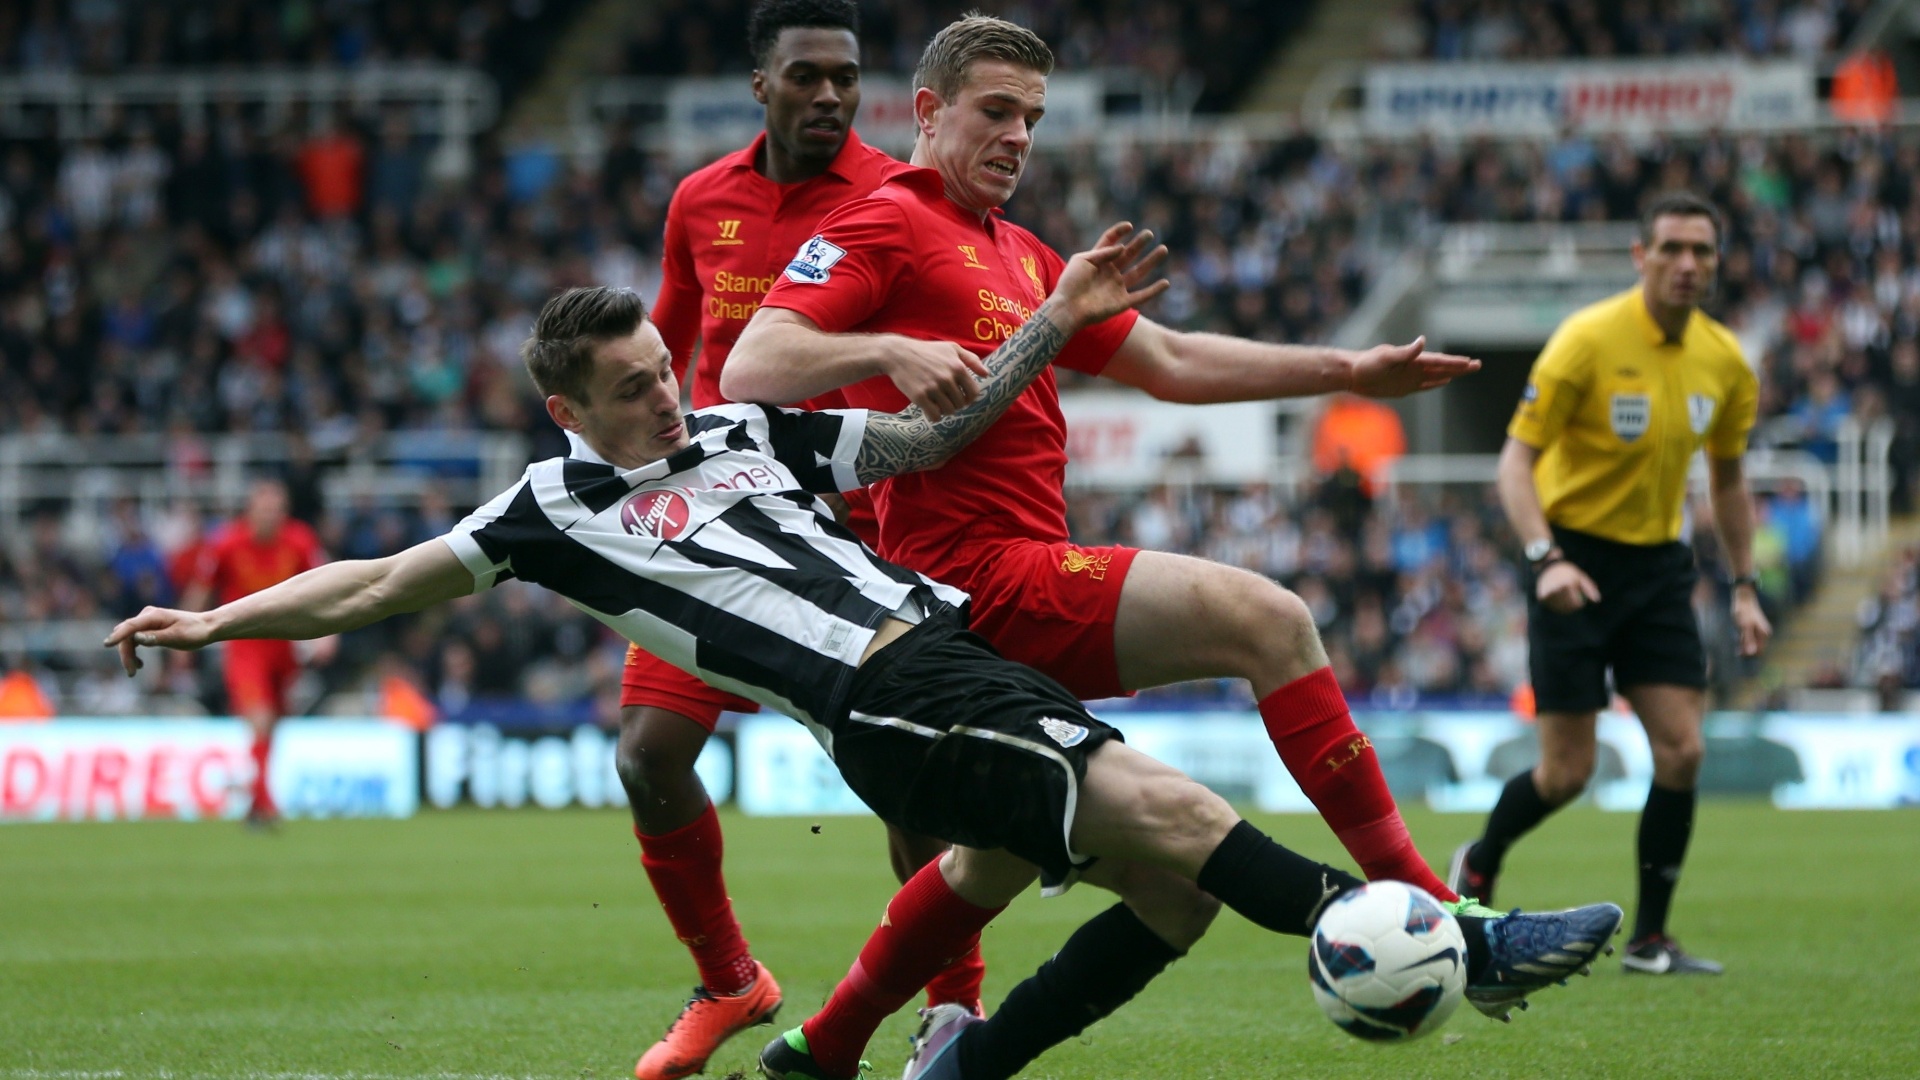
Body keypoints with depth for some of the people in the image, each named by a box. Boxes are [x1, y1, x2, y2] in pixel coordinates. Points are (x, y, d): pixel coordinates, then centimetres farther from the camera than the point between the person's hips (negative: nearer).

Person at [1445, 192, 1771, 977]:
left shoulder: (1724, 361, 2)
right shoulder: (1589, 340, -15)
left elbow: (1727, 480, 17)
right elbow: (1516, 460, -14)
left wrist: (1744, 588, 10)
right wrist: (1545, 557, -28)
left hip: (1659, 566, 5)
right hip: (1577, 563, -5)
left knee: (1681, 751, -7)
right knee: (1567, 772, -5)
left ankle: (1649, 939, 4)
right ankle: (1478, 868, 26)